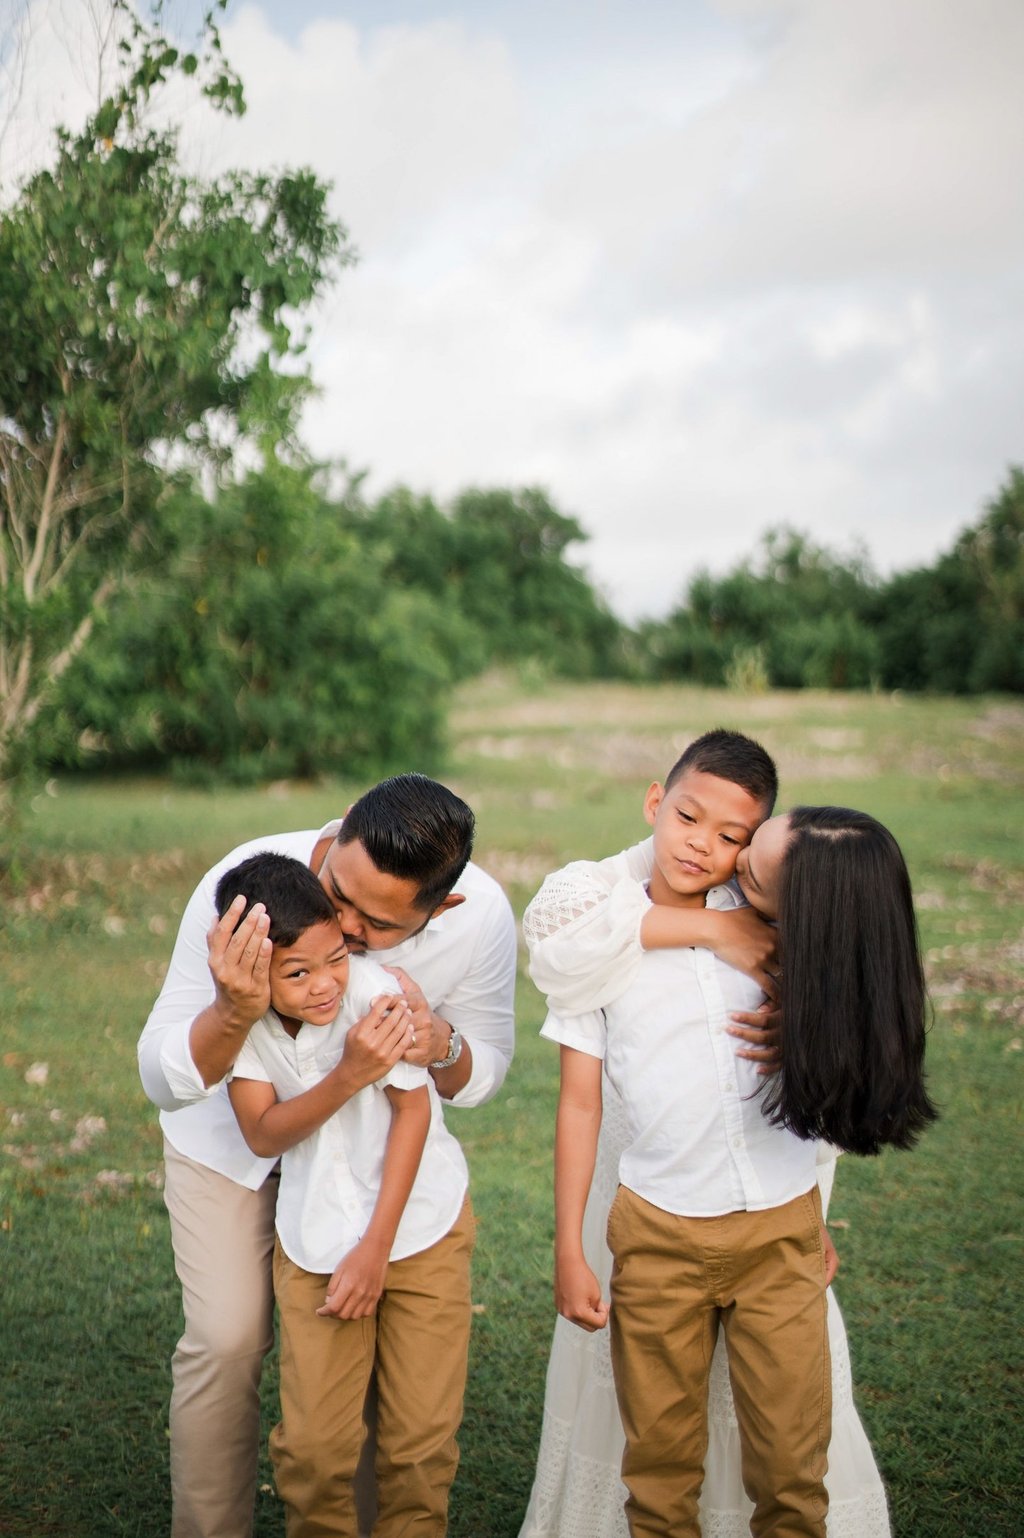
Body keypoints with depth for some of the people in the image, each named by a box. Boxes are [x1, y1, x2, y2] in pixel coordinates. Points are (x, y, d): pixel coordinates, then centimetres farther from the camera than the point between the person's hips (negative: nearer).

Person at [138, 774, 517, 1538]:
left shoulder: (482, 916, -27)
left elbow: (484, 1075, -9)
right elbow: (163, 1080, -28)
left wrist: (441, 1046, -33)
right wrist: (236, 1013, -49)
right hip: (228, 1134, -1)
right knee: (229, 1340, -7)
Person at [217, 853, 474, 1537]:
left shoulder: (373, 989, -25)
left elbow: (413, 1109, -13)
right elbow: (263, 1133, -14)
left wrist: (375, 1248, -10)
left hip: (419, 1223, -2)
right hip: (316, 1238, 2)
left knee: (423, 1438, 3)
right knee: (313, 1442, 2)